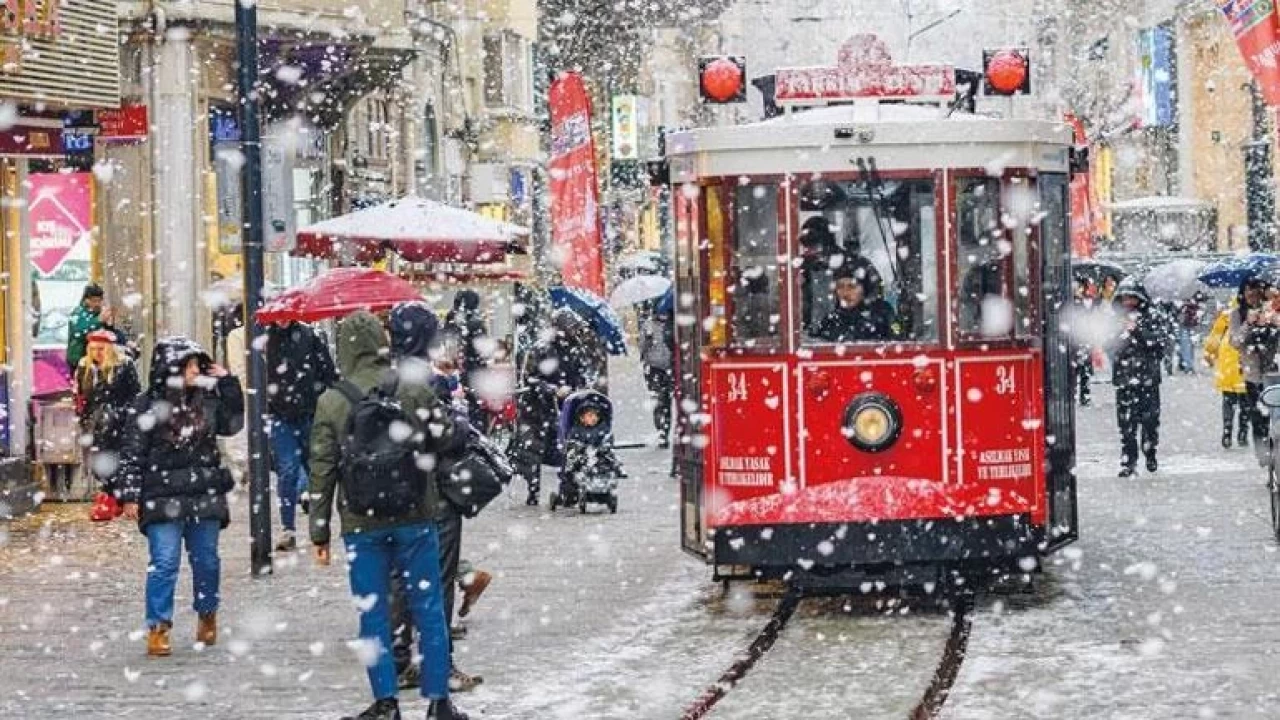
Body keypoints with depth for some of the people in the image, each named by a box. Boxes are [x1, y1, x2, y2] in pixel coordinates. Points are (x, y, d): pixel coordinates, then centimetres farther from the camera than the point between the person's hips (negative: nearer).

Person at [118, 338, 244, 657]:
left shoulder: (206, 399, 7)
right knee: (164, 564, -8)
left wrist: (228, 383, 4)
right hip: (163, 499, -4)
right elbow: (132, 453, -5)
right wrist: (130, 495, -9)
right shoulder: (148, 405, -6)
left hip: (205, 497, 4)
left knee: (206, 560, 13)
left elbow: (231, 424, 11)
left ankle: (207, 615, 32)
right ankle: (158, 628, -4)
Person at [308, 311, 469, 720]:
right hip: (415, 518, 0)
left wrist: (320, 532, 4)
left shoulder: (331, 403, -4)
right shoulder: (416, 391, -4)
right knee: (428, 609, 7)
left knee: (373, 614, 7)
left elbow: (322, 472, -2)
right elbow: (447, 438, 2)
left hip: (362, 524, 0)